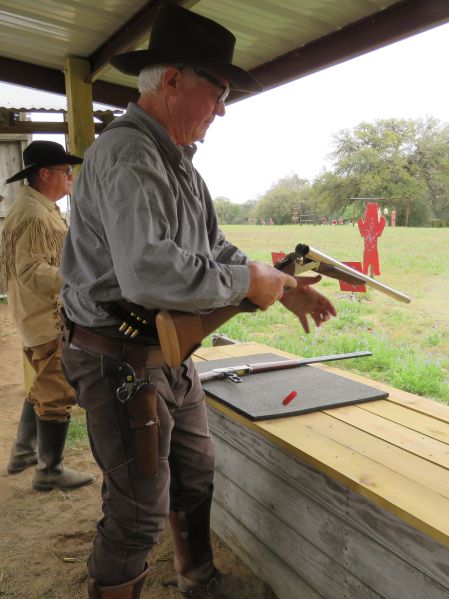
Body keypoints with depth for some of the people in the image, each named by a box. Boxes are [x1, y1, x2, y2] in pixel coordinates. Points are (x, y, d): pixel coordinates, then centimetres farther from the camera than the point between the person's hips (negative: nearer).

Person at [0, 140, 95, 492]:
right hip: (49, 320, -11)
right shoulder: (34, 215, -19)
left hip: (41, 317, 11)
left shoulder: (37, 208, 15)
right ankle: (50, 472, 15)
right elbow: (32, 272, -25)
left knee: (44, 388, 23)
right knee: (58, 396, 0)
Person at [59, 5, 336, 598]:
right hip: (121, 360, -10)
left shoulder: (179, 161, 11)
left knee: (196, 476, 24)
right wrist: (245, 282, -23)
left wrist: (284, 287, 8)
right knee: (140, 513, 4)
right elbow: (148, 273, -36)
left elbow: (215, 246, 17)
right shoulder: (127, 154, -22)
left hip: (171, 353, 10)